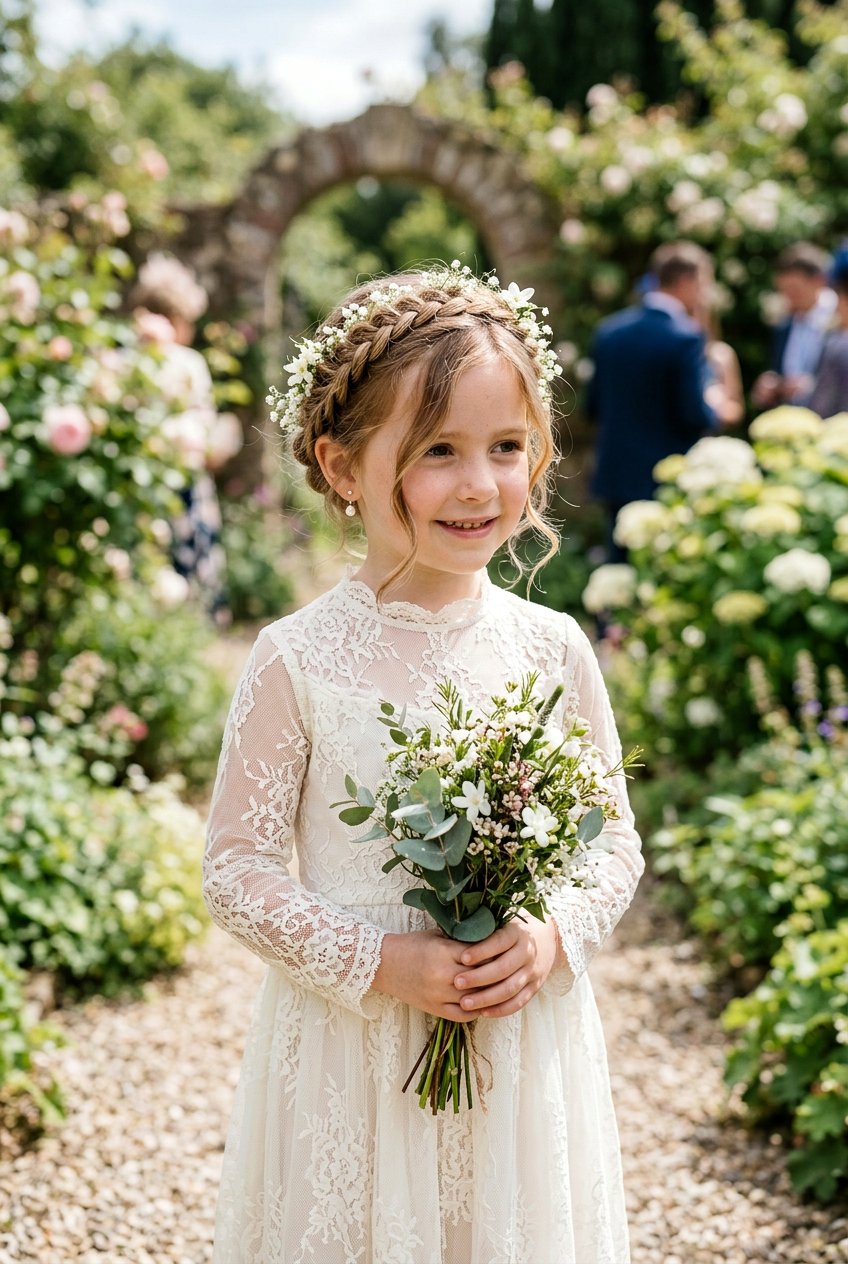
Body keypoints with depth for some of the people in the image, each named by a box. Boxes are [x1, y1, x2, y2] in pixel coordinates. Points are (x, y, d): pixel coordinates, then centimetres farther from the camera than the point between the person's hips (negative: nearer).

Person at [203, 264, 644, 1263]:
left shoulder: (551, 648, -3)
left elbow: (615, 838, 5)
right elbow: (237, 869, -8)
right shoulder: (298, 660, -11)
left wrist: (555, 936, -12)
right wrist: (376, 962, -18)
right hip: (352, 1056, -2)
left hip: (527, 1050, 3)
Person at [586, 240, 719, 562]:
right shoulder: (685, 336, -14)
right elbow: (696, 415, -16)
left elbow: (594, 406, 10)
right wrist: (715, 415, 5)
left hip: (615, 473, 6)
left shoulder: (610, 330, 5)